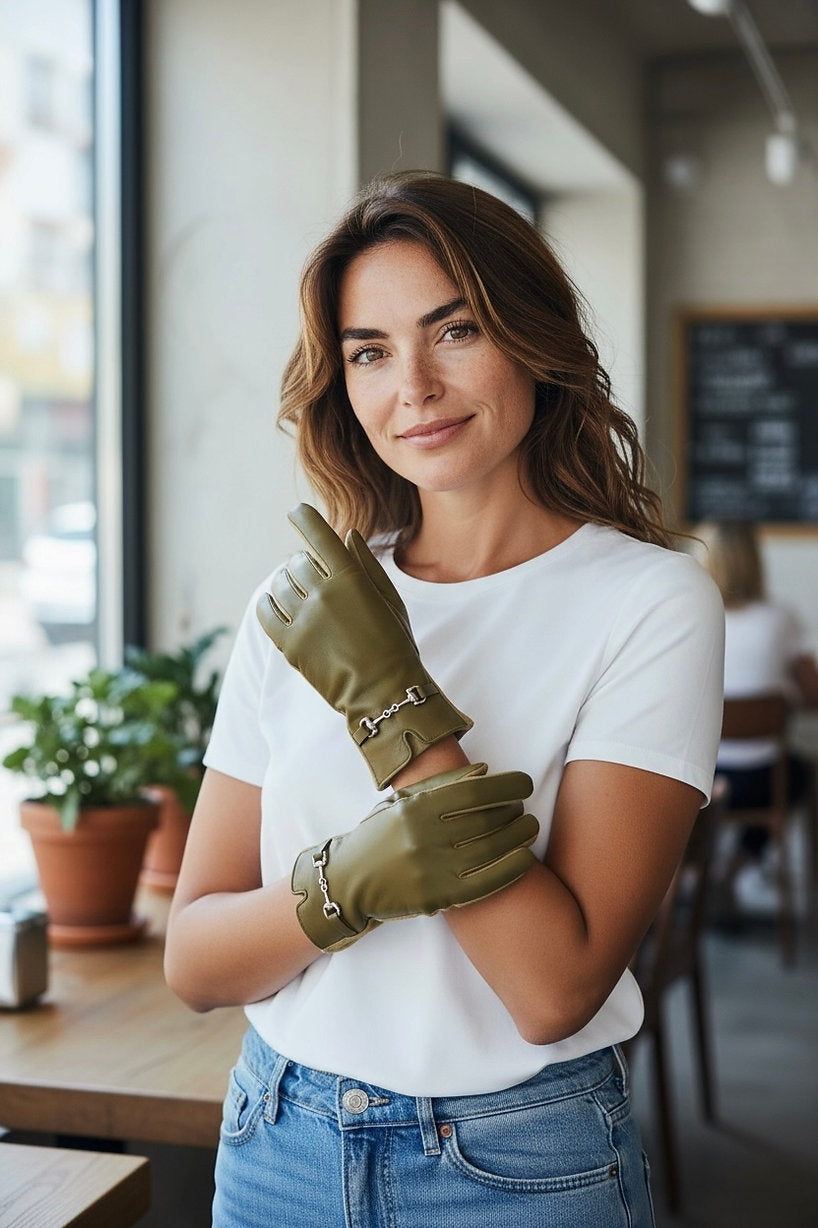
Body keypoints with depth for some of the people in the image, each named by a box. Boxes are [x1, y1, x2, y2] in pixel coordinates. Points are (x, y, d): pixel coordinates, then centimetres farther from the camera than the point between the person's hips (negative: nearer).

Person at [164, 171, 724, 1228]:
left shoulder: (650, 604, -13)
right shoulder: (297, 606, -2)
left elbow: (556, 991, -20)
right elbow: (193, 964, -4)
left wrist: (390, 699, -22)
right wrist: (353, 880, -23)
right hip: (276, 1143, 3)